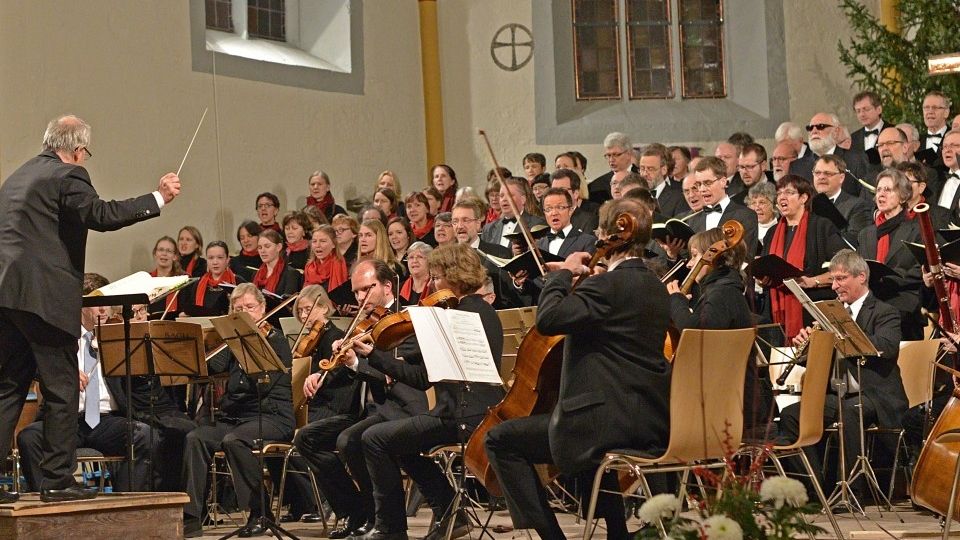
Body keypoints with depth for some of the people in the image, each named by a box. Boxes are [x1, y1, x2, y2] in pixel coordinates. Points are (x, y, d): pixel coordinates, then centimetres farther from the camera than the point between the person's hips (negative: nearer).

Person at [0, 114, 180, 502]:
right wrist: (158, 198, -17)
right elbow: (100, 215, -19)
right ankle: (57, 480, -1)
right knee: (62, 390, -1)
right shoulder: (67, 176, -6)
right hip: (45, 296, -8)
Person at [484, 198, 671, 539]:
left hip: (611, 419, -9)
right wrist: (569, 278, 22)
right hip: (653, 424, 9)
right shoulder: (657, 290, 13)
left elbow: (548, 319, -24)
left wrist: (563, 274, -8)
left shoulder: (608, 285, -15)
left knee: (500, 441, -2)